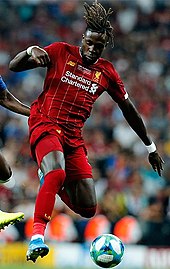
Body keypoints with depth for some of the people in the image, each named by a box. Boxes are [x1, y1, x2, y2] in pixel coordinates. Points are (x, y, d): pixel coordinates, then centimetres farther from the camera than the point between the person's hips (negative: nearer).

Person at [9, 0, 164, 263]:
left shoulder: (107, 72, 9)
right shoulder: (61, 52, 0)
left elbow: (129, 110, 18)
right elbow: (13, 66, -1)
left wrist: (151, 147, 21)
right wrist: (30, 51, -23)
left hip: (74, 137, 4)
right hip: (46, 125, -4)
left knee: (88, 210, -1)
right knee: (57, 173, -36)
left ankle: (52, 180, 29)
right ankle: (37, 235, -35)